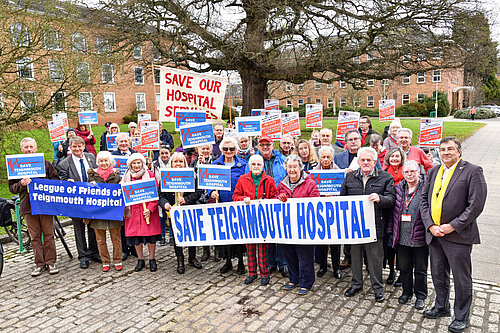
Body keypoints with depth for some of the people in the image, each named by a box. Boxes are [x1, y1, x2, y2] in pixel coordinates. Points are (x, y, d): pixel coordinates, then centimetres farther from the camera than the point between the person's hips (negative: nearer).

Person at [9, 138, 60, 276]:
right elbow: (12, 188, 8)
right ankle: (39, 264, 15)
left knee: (48, 234, 3)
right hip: (28, 206, 1)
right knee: (35, 236, 6)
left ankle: (51, 262, 12)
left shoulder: (45, 163, 7)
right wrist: (21, 184, -13)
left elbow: (56, 181, 9)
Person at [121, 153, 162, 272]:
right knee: (135, 235, 5)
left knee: (150, 235, -1)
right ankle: (140, 260, 21)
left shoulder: (150, 175, 0)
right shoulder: (127, 177, 9)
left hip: (149, 210, -2)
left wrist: (150, 209, -13)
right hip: (133, 211, 3)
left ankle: (152, 260, 16)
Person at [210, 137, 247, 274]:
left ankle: (240, 262, 19)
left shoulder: (242, 164, 3)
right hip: (222, 204, 2)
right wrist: (212, 192, -10)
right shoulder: (215, 164, 8)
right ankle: (228, 261, 26)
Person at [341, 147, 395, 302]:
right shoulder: (350, 177, 9)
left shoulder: (385, 178, 0)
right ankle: (356, 284, 32)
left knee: (375, 257, 6)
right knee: (355, 254, 15)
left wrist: (379, 199, -28)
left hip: (374, 224, -3)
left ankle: (377, 287, 25)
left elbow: (391, 199, -7)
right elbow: (342, 198, 11)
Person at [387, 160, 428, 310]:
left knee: (420, 269, 11)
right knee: (404, 268, 16)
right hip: (402, 238, 4)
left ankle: (420, 296, 29)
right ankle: (407, 292, 35)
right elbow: (393, 211, 9)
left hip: (420, 239, -3)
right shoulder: (399, 189, 6)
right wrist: (391, 231, 6)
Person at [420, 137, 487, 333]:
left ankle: (462, 317, 27)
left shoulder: (472, 171, -7)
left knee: (461, 278, 8)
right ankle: (442, 307, 39)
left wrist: (452, 226, -15)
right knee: (438, 275, 19)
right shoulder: (433, 172, 10)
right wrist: (430, 225, -4)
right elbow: (424, 199, 8)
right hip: (434, 234, 5)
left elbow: (476, 205, -13)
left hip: (458, 236, -5)